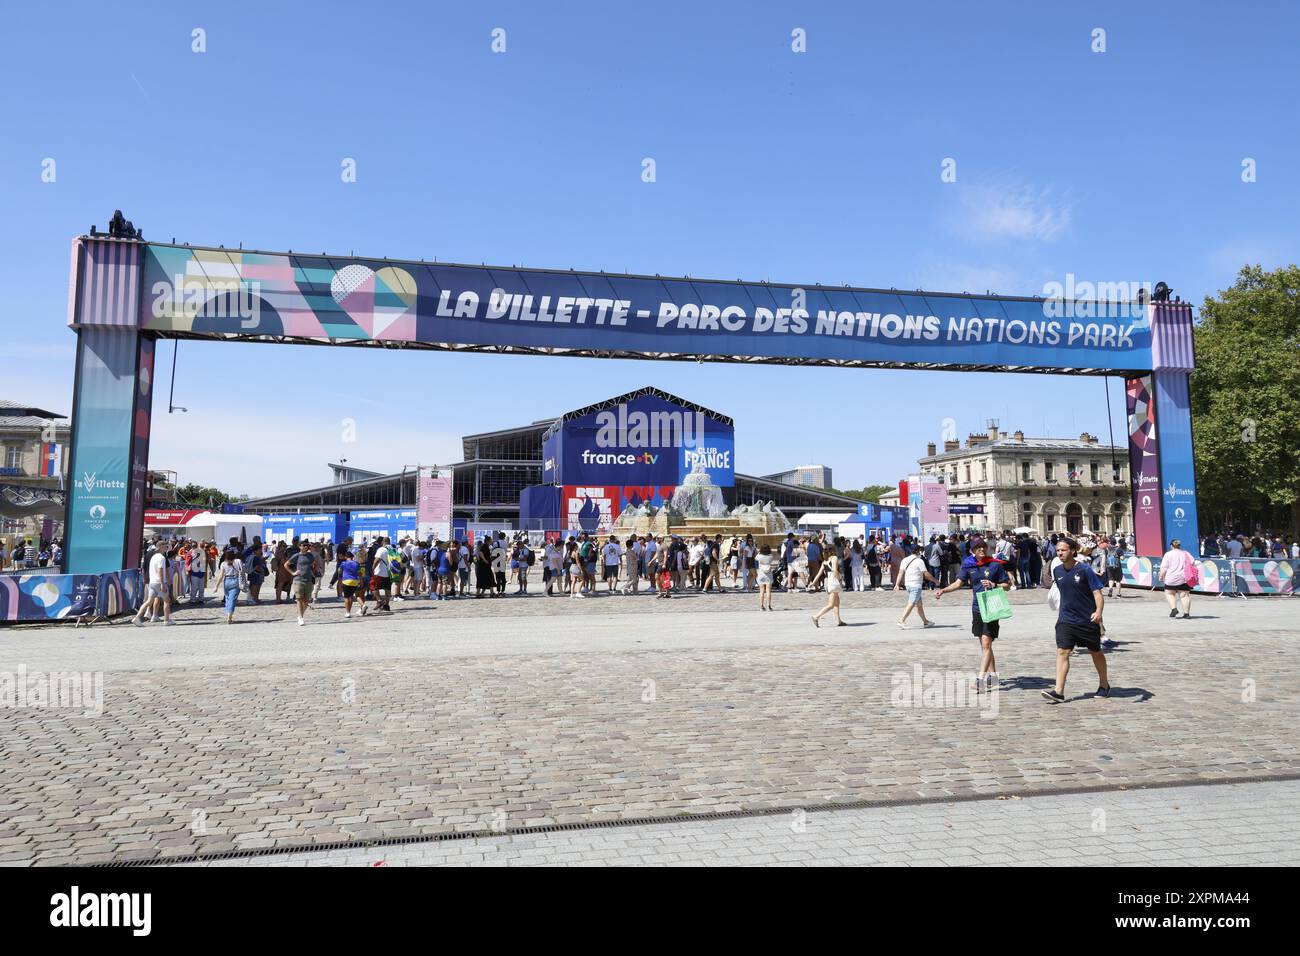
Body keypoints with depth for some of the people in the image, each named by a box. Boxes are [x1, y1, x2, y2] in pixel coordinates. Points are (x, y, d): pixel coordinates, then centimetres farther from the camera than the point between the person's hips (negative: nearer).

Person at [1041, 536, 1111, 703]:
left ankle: (1104, 685, 37)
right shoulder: (1057, 571, 4)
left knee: (1096, 652, 15)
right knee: (1062, 652, -10)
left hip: (1088, 619, -3)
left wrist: (1098, 611, -29)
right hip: (1066, 619, 3)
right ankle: (1058, 691, -15)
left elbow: (1097, 593, -13)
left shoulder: (1085, 569, -12)